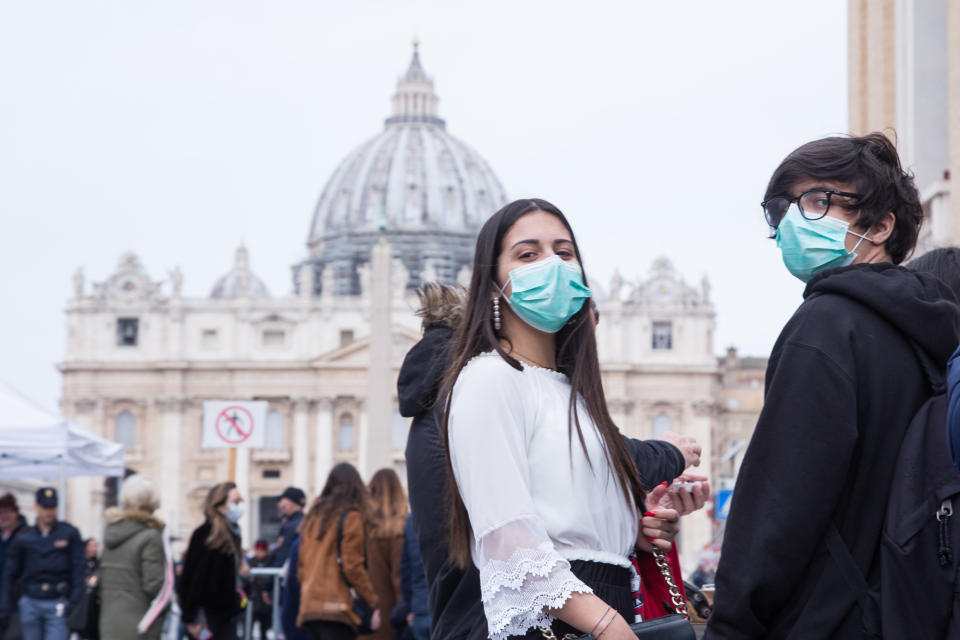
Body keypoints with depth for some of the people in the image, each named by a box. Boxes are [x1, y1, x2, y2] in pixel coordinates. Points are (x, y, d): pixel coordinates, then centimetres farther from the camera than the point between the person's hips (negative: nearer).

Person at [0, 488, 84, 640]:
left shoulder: (70, 533, 1)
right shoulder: (23, 538, 6)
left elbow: (78, 570, -2)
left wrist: (74, 601, -10)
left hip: (58, 605, -3)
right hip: (31, 603, 3)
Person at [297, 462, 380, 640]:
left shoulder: (313, 516, 17)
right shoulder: (351, 517, -3)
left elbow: (301, 565, 17)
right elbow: (353, 567, -9)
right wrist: (374, 604, -5)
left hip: (309, 606, 7)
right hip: (336, 606, -7)